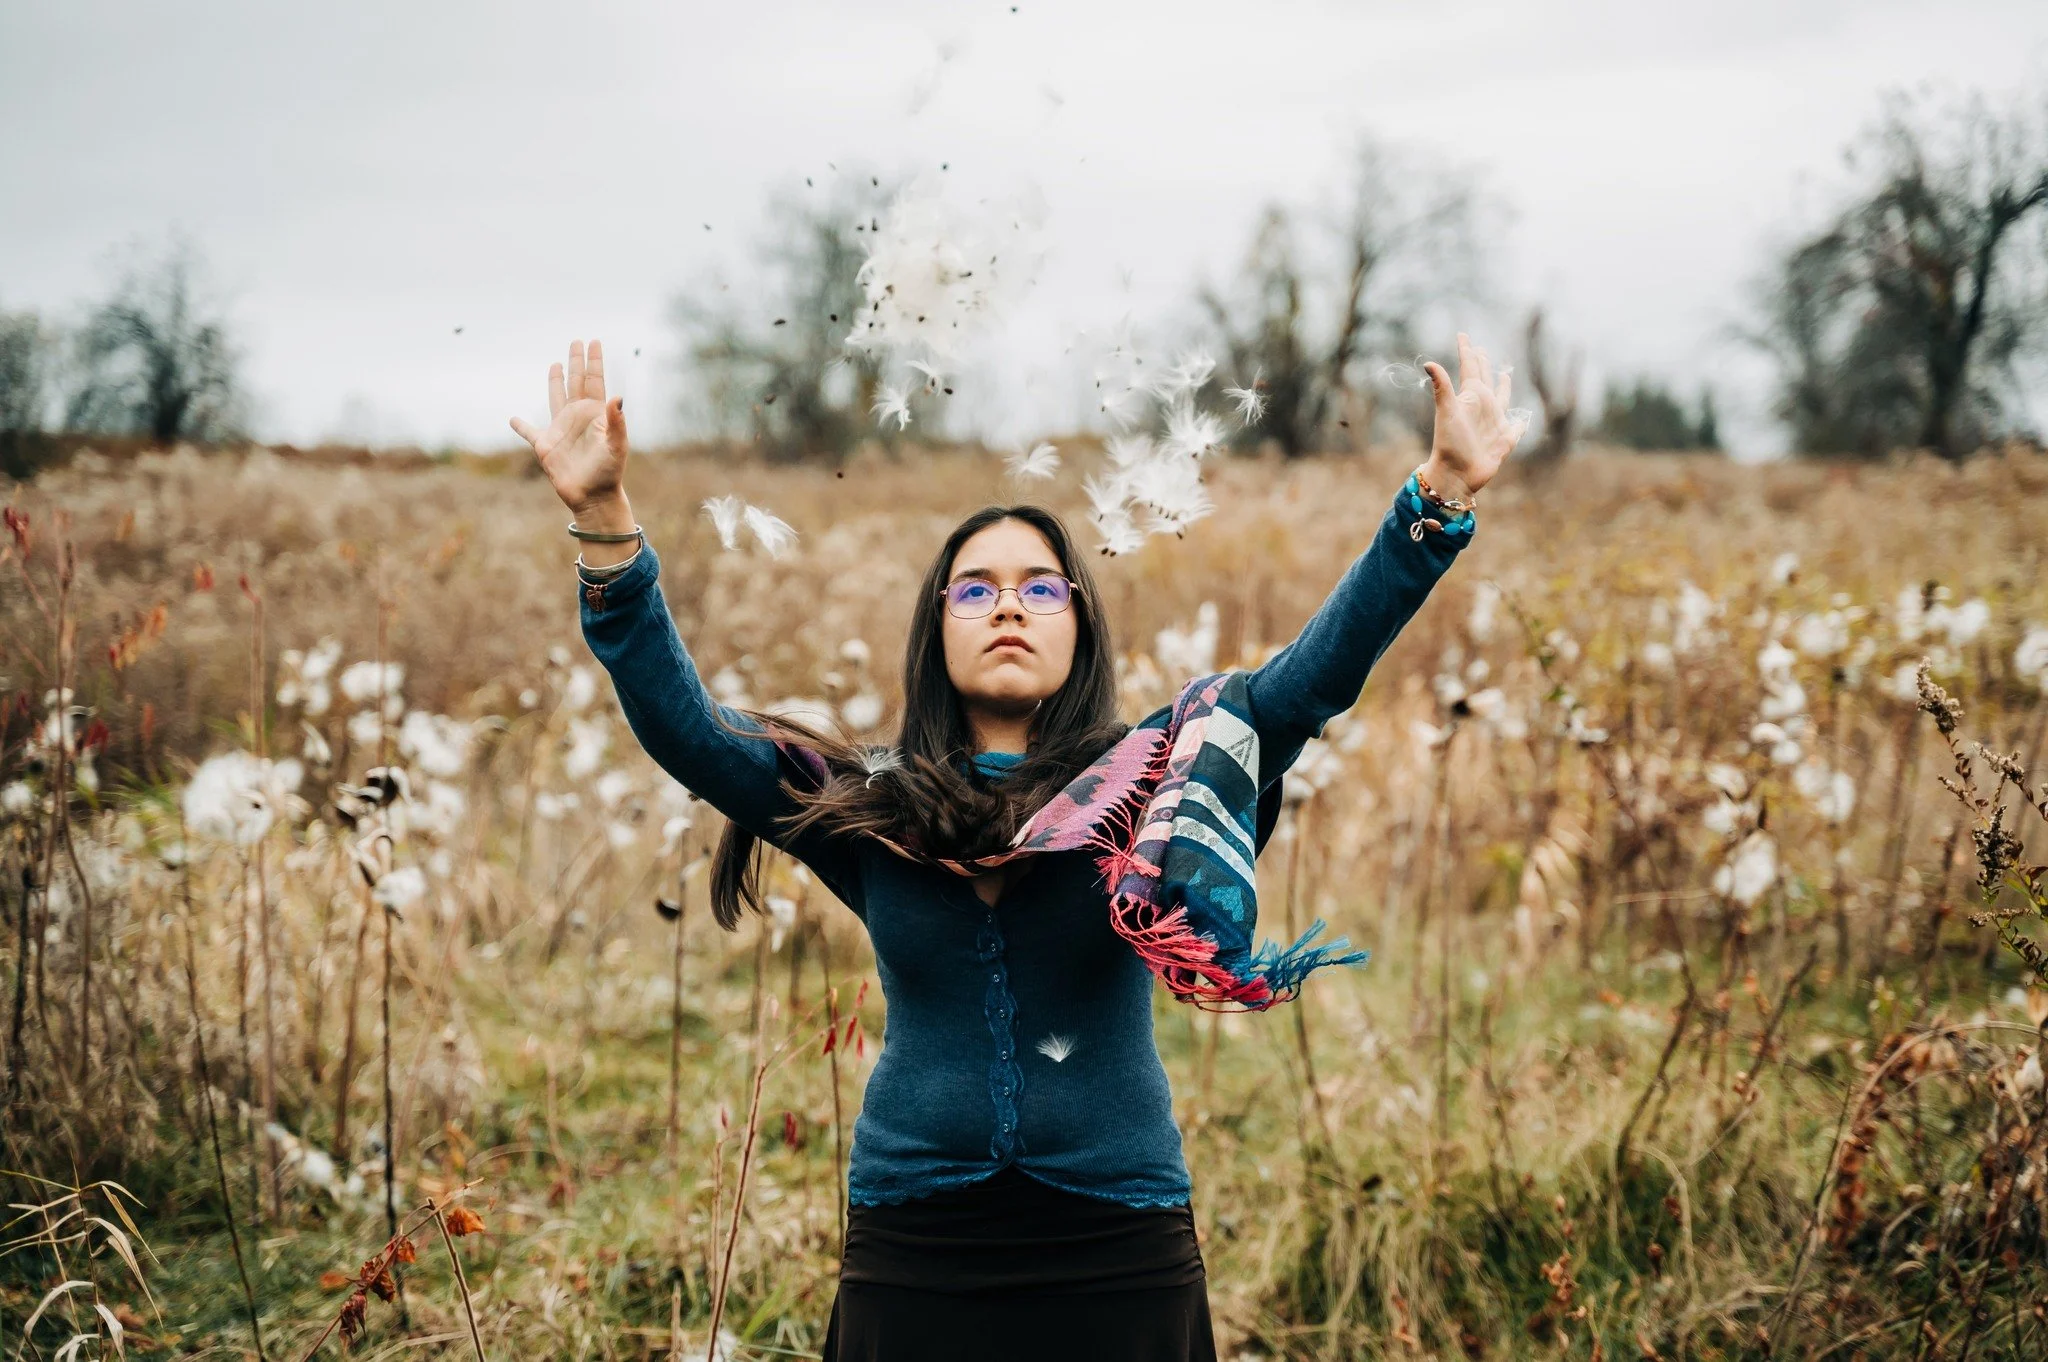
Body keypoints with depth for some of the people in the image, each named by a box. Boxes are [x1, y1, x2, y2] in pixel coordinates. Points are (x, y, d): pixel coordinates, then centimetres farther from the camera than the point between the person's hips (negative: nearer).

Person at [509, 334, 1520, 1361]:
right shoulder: (870, 810, 4)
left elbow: (1310, 680, -8)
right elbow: (681, 727, -4)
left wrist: (1441, 494, -17)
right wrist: (605, 520, -14)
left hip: (1120, 1250, -1)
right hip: (914, 1253, 1)